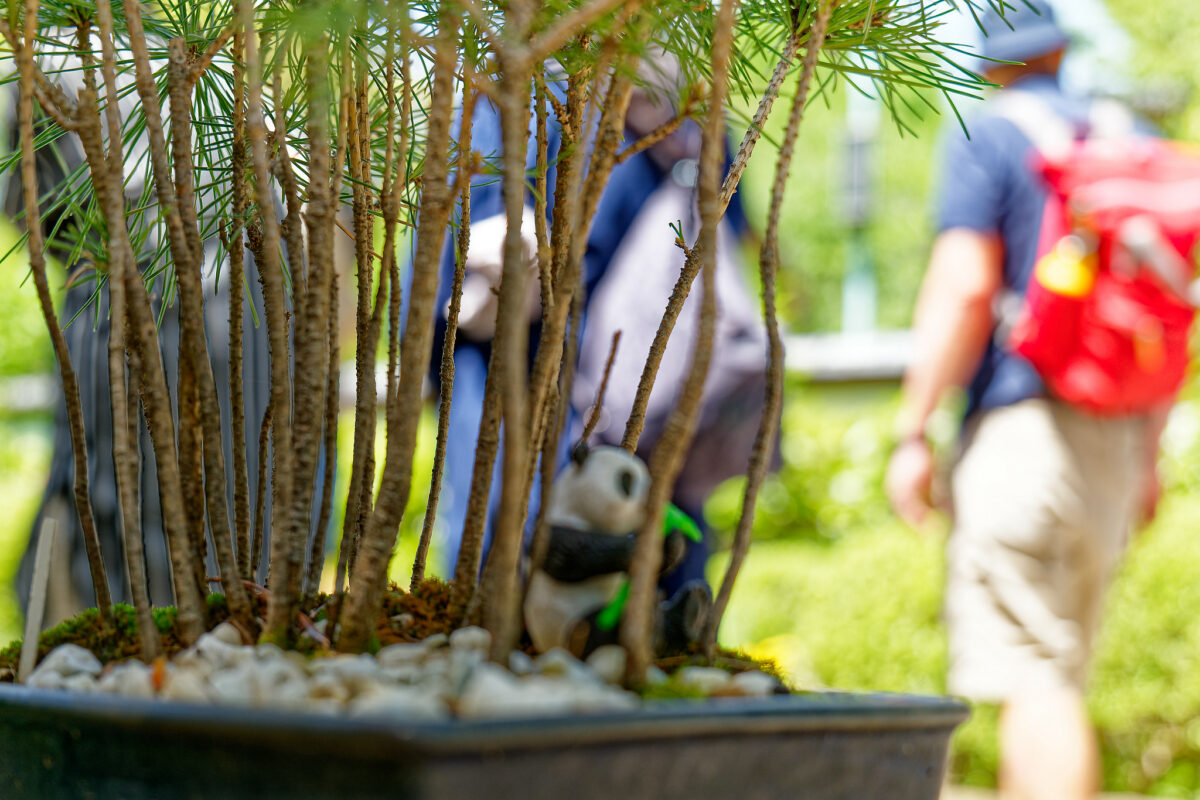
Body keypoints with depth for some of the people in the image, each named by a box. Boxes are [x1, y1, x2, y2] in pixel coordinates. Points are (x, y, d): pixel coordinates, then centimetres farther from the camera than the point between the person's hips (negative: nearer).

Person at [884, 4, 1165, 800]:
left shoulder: (987, 137, -2)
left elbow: (964, 290, -13)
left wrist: (912, 431, -9)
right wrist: (1147, 453, 21)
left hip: (1023, 418, -7)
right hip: (1112, 434, 7)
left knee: (1034, 674, -9)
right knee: (1056, 670, 15)